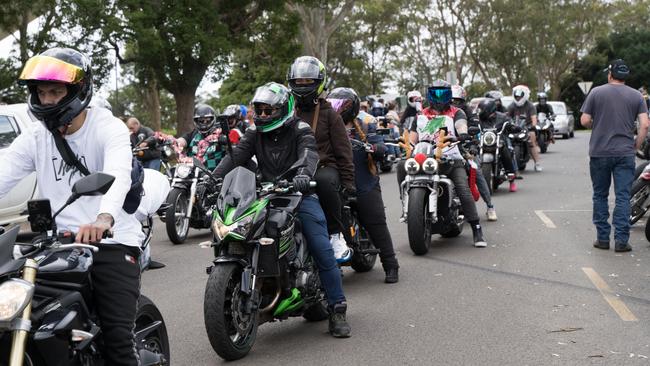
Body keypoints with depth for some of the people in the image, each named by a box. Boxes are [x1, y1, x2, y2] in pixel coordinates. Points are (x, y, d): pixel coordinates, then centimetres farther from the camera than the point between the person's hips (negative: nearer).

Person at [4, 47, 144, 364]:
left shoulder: (108, 128, -6)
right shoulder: (35, 137, 10)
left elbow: (118, 175, -27)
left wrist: (104, 218, -48)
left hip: (111, 242, -4)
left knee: (117, 338, -13)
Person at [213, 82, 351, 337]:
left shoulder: (300, 130, -1)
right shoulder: (254, 133, 12)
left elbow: (309, 155, -21)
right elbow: (236, 156, -3)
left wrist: (303, 176, -44)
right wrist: (213, 178, -22)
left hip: (299, 194, -4)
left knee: (322, 252, -14)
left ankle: (337, 309, -6)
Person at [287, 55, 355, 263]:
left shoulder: (329, 114, 6)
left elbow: (343, 150, 3)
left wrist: (348, 181, -5)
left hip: (325, 166, -4)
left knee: (324, 182, -40)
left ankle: (336, 233, -25)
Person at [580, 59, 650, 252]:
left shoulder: (596, 92, 0)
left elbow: (584, 121, -2)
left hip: (599, 153, 0)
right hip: (625, 154, 0)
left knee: (600, 196, 10)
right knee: (623, 197, 2)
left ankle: (602, 238, 12)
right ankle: (621, 240, -2)